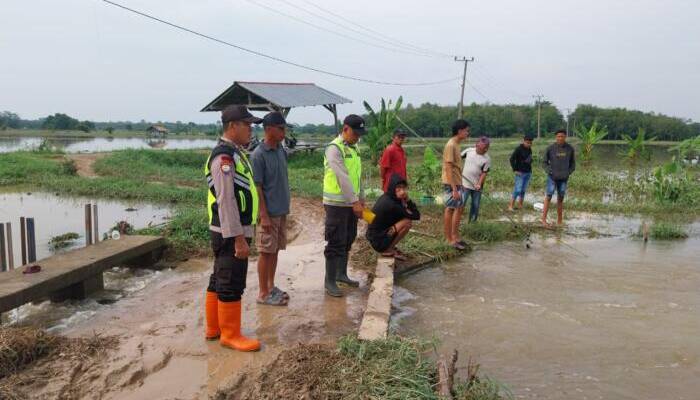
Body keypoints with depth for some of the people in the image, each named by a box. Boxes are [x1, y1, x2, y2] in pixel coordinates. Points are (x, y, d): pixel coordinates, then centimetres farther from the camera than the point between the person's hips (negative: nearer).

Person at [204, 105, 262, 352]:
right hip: (230, 232, -10)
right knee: (231, 285, -1)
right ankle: (230, 335, 11)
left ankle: (214, 328, 29)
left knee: (219, 280, 17)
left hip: (232, 230, 10)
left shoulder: (234, 153, 13)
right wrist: (238, 237, -23)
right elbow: (226, 201, -23)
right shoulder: (224, 156, -19)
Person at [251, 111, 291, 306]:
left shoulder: (281, 151, 8)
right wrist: (264, 215, -18)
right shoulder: (258, 155, -15)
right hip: (269, 213, -7)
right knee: (266, 252, 1)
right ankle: (263, 293, 12)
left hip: (281, 211, 7)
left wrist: (285, 208, 16)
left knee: (275, 250, 14)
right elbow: (256, 187, -16)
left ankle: (271, 286, 27)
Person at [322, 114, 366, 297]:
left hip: (351, 203, 8)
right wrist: (355, 202, -25)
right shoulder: (334, 149, -15)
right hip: (336, 204, -8)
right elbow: (343, 178, -23)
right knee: (336, 243, -3)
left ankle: (341, 274, 30)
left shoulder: (354, 148, 12)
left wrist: (361, 199, 17)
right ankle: (329, 281, 7)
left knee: (348, 241, 16)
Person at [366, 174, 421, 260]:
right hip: (378, 242, -9)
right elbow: (416, 216, -17)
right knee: (407, 222, -17)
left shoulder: (386, 197, 2)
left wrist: (407, 199, -5)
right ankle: (388, 250, -3)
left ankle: (390, 247, 13)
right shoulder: (391, 205, -25)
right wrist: (407, 200, -5)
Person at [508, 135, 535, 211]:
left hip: (528, 173, 7)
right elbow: (512, 159, -12)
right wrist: (515, 170, -14)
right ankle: (510, 206, -7)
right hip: (520, 173, -7)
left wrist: (530, 170, 11)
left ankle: (520, 206, 17)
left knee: (523, 190, 10)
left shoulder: (529, 149, 10)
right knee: (517, 190, -11)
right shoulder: (519, 149, -10)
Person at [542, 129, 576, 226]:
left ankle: (560, 220, 15)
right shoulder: (550, 148, -5)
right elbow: (545, 162, 5)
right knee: (548, 197, -9)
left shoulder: (570, 149, 1)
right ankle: (544, 219, -8)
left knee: (560, 199, 8)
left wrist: (569, 173, -3)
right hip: (552, 177, -2)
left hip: (563, 178, 2)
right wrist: (549, 171, -9)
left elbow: (573, 163, 11)